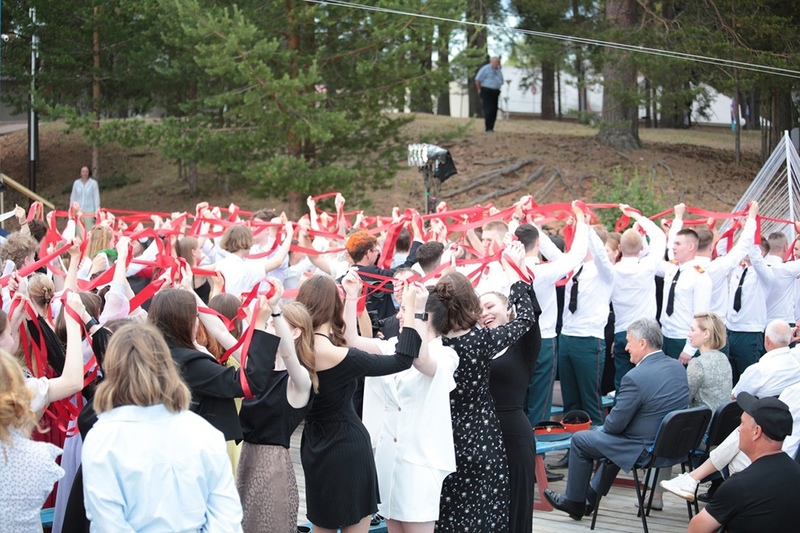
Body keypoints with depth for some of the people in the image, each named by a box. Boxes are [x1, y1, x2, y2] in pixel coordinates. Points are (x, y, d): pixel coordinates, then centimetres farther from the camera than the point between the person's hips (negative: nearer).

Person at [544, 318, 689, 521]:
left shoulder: (635, 377, -26)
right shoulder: (678, 367, -1)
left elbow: (615, 424, -19)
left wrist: (605, 426, 5)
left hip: (646, 450, -8)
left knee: (579, 440, 11)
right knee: (606, 433, 33)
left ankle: (575, 502, 26)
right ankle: (591, 496, 40)